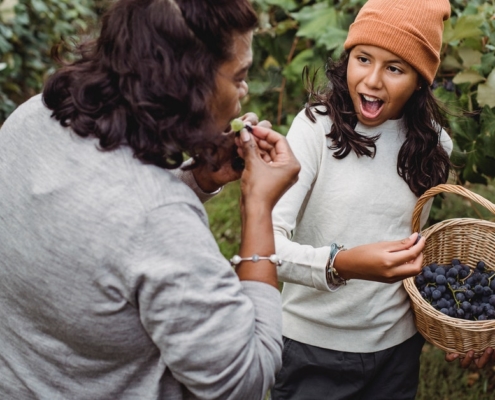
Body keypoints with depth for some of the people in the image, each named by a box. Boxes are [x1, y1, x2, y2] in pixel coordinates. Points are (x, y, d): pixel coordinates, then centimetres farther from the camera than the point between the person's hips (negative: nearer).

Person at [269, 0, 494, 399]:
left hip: (397, 346, 4)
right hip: (313, 347, -4)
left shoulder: (433, 143, -2)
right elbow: (269, 238, -24)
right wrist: (339, 265, -41)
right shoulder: (317, 126, -16)